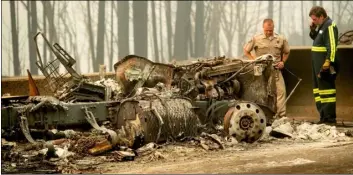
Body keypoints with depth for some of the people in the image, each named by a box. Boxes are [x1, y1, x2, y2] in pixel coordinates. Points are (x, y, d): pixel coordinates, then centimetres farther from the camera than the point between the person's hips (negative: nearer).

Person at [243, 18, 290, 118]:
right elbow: (246, 51, 9)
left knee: (281, 90, -10)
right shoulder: (256, 39, 1)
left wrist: (282, 62, 4)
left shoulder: (281, 39, 7)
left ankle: (281, 115, -11)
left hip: (276, 70, 1)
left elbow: (286, 52, 22)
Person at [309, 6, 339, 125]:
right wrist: (313, 29, 10)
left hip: (325, 64, -10)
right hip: (318, 64, 10)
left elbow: (332, 46, -21)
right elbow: (315, 38, 29)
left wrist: (328, 62, -25)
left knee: (326, 89, -11)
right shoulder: (321, 26, 15)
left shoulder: (330, 26, -14)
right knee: (318, 89, 13)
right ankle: (324, 116, 17)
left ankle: (330, 118, -11)